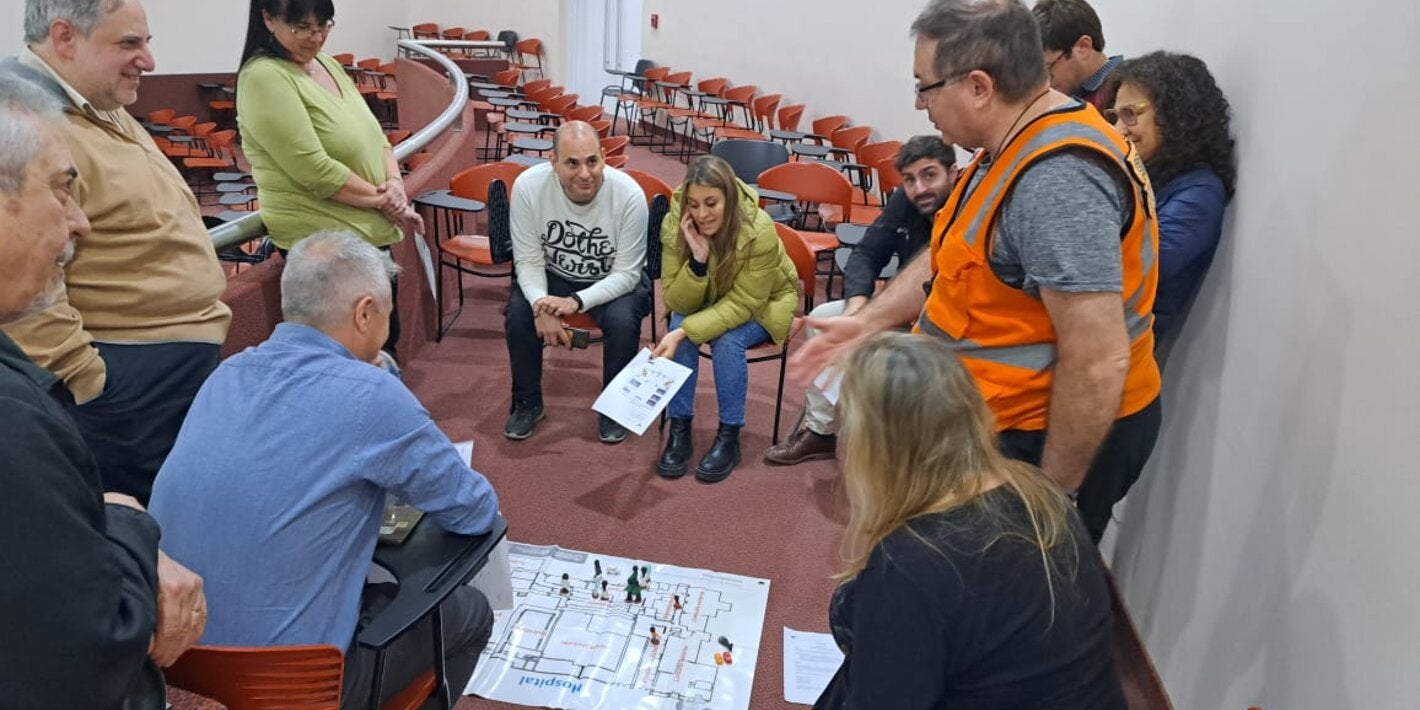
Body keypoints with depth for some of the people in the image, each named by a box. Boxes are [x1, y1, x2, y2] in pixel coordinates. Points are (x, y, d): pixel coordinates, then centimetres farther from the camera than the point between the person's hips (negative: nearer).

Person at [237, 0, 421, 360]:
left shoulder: (328, 64, 10)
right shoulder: (264, 77, -16)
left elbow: (374, 135, 12)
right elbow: (314, 169, -22)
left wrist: (394, 182, -8)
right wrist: (382, 199, -14)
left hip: (371, 232, 9)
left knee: (385, 340, 18)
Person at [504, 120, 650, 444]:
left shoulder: (629, 194, -27)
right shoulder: (528, 186, -22)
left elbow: (626, 273, -21)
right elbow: (528, 260, -13)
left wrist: (576, 302, -36)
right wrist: (541, 304, -33)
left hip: (615, 281, -1)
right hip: (553, 275, 2)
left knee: (622, 321, -30)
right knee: (518, 313, -24)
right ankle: (527, 403, 2)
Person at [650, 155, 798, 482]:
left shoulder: (759, 231, -32)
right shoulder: (674, 224, -22)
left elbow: (742, 304, -29)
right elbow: (676, 301, -20)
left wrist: (685, 331, -40)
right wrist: (698, 259, -37)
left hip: (763, 305, -3)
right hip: (706, 301, 3)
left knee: (727, 340, -31)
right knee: (679, 329, -27)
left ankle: (729, 437, -13)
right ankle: (679, 429, -13)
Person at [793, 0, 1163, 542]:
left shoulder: (1057, 179, -30)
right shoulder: (1017, 146, 3)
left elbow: (1098, 364, -31)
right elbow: (950, 256, 15)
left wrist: (1053, 494, -22)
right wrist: (867, 322, 6)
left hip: (1062, 435, -9)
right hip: (1007, 416, 9)